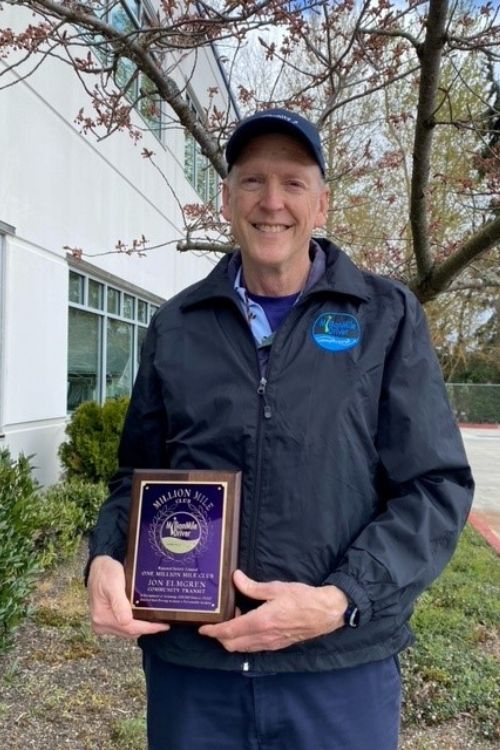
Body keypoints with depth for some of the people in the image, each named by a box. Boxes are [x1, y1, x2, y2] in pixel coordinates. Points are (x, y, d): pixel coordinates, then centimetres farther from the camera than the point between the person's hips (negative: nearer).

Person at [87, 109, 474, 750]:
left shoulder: (387, 317, -1)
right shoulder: (176, 326, 5)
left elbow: (436, 486, -4)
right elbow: (138, 473, 12)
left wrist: (342, 600, -15)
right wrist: (106, 558, -7)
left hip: (342, 666, -1)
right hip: (187, 662, 2)